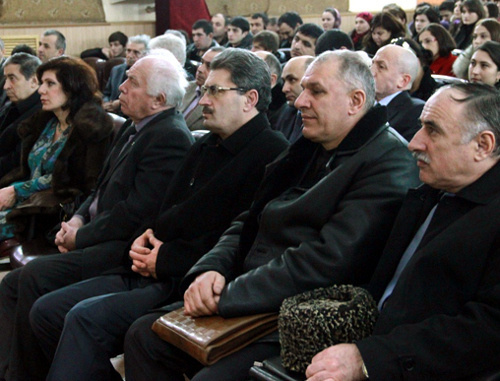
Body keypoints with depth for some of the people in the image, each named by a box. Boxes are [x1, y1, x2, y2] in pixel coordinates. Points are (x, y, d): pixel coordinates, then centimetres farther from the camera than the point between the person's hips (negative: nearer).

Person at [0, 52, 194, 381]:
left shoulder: (170, 137, -16)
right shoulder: (134, 127, 16)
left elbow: (136, 212, -20)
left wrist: (82, 236, -11)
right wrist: (79, 218, 4)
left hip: (127, 247, -10)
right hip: (103, 240, 10)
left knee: (34, 277, -23)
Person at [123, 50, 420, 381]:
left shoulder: (388, 161, -13)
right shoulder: (308, 150, 16)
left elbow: (329, 261, -22)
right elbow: (247, 225, 16)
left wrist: (226, 296, -19)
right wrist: (211, 269, -5)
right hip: (250, 305, 9)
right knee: (143, 335, 3)